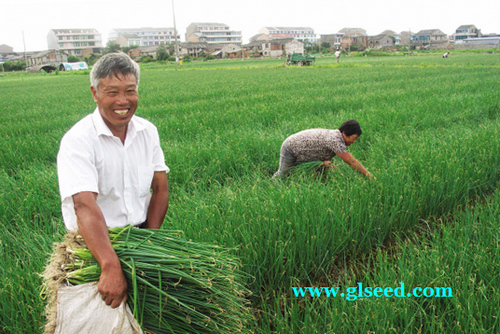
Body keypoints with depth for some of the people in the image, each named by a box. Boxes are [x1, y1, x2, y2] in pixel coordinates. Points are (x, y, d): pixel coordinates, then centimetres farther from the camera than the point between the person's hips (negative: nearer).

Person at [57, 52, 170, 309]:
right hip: (93, 243, -4)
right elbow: (84, 205, -28)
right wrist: (111, 267, -40)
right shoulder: (77, 140, -15)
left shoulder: (147, 131, 3)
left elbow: (160, 187, 4)